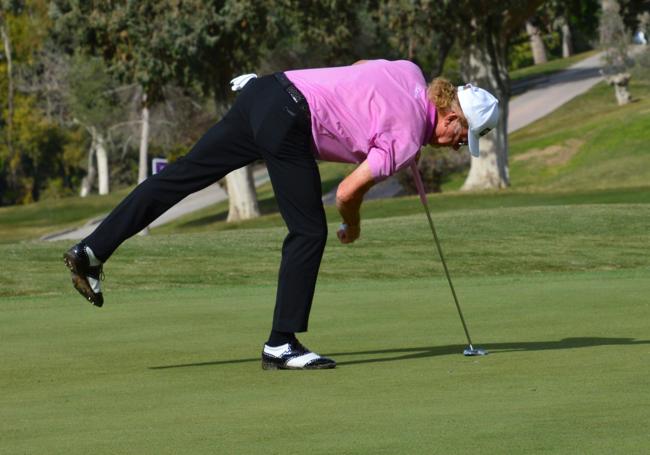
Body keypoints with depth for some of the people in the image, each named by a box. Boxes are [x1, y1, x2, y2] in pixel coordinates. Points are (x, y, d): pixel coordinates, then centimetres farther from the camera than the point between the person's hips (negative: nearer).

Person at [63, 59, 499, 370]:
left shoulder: (411, 71, 15)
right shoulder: (409, 140, -6)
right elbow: (348, 192, -5)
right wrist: (353, 226, 16)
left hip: (264, 91, 9)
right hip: (288, 123, -9)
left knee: (180, 175, 7)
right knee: (309, 233, 1)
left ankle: (92, 250, 6)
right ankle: (281, 344, 3)